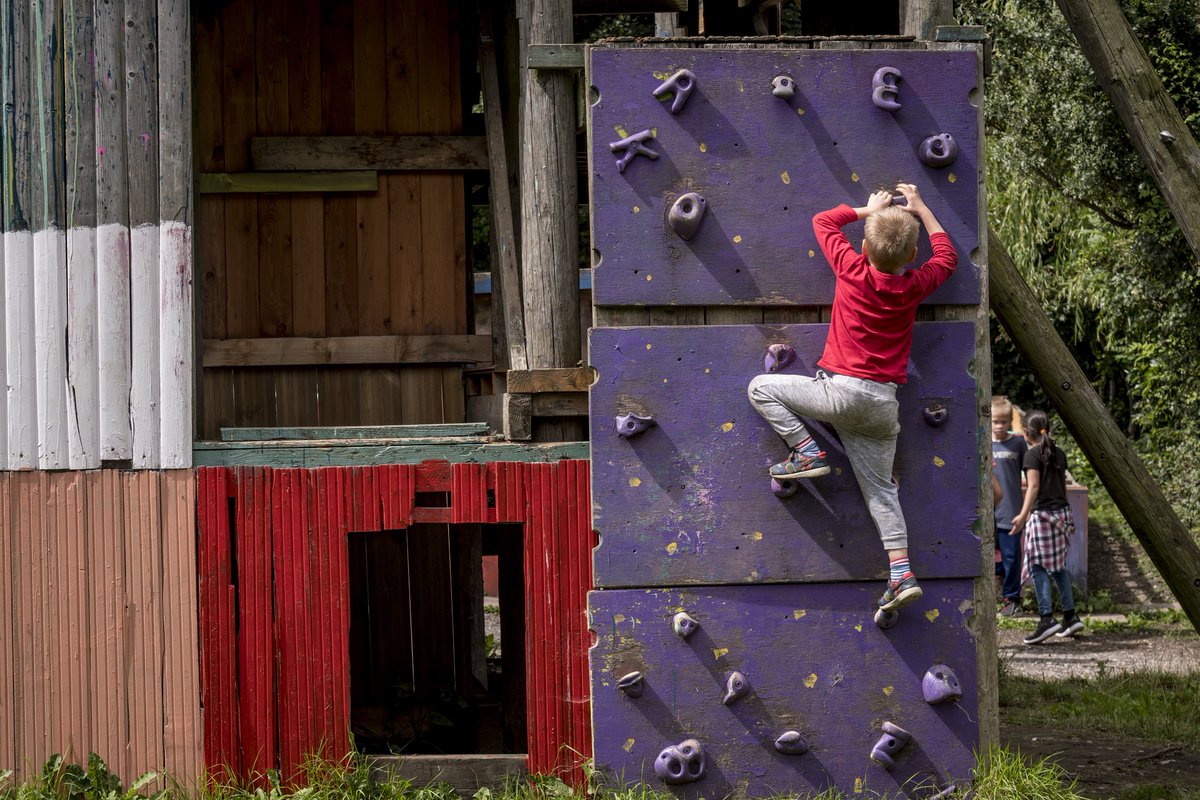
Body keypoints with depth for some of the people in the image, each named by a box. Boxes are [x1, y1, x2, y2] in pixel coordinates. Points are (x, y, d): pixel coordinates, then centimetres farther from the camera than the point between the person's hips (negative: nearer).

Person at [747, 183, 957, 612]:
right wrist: (920, 209, 29)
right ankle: (901, 573, 1)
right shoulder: (915, 287, 0)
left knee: (761, 388, 8)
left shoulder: (853, 271, -7)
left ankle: (806, 451, -1)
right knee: (881, 488, 10)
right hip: (884, 403, 4)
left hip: (841, 390, -4)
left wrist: (869, 210, 21)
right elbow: (946, 256, 23)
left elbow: (823, 221, 10)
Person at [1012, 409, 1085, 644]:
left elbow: (1034, 486, -19)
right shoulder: (1058, 454, 12)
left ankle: (1047, 618, -17)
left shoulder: (1033, 454, -9)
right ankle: (1070, 616, 14)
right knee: (1058, 565, 16)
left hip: (1042, 514, -8)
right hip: (1062, 512, 8)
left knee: (1038, 567, -7)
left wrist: (1024, 514, -25)